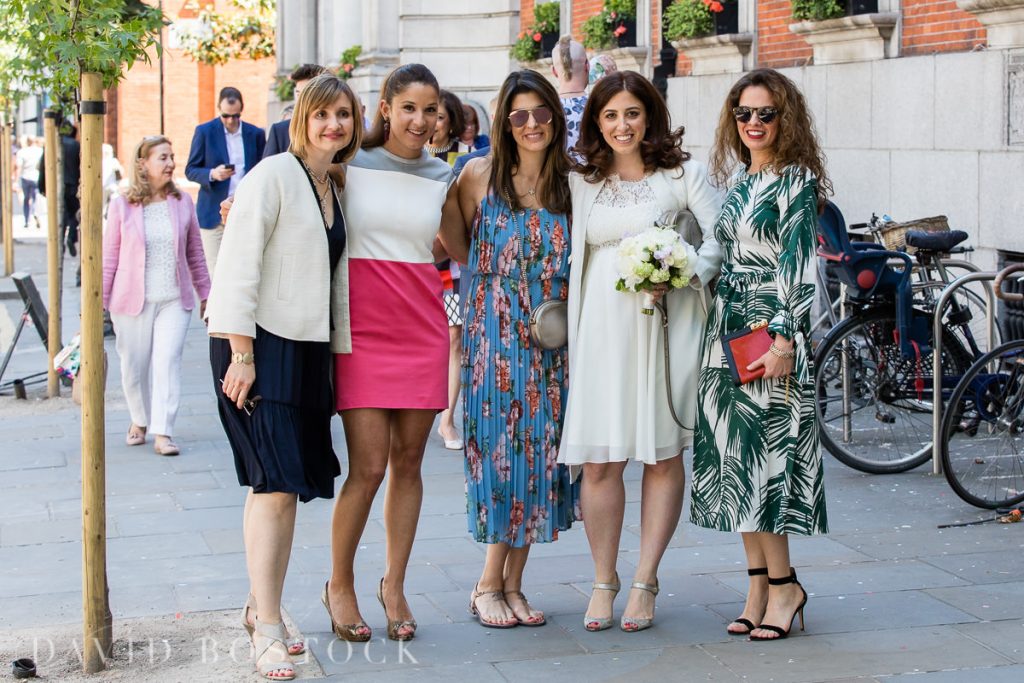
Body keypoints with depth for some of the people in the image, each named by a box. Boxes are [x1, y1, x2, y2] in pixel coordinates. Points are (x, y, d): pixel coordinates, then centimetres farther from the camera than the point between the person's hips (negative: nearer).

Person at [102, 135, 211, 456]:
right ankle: (139, 420, 32)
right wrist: (100, 301, 0)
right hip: (132, 300, 0)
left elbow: (195, 252, 10)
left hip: (174, 300, 1)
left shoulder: (182, 202, 3)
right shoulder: (122, 205, -3)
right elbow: (109, 257, 1)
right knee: (134, 367, 9)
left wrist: (204, 294, 12)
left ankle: (163, 432, -6)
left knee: (168, 362, -9)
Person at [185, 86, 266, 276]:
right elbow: (190, 170, 3)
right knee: (216, 272, -2)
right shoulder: (204, 131, 2)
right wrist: (212, 174, -18)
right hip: (214, 215, -1)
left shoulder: (256, 134, 7)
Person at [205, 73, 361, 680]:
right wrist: (241, 356, -18)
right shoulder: (274, 176, -9)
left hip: (308, 349, 8)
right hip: (259, 345, -8)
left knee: (286, 485, 11)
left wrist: (340, 351, 14)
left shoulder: (335, 190, 15)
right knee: (275, 483, -11)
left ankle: (263, 608, 22)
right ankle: (267, 629, -6)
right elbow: (238, 267, -14)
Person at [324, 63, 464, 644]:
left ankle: (395, 585, 20)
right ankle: (340, 585, 11)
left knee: (408, 461, 6)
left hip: (423, 329, 3)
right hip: (363, 328, -3)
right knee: (369, 465, -8)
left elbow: (463, 250, 23)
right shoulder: (350, 165, 0)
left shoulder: (441, 177, 10)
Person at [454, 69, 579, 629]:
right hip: (494, 331, -2)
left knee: (539, 446, 3)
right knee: (499, 445, -3)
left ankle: (509, 583, 14)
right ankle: (490, 584, 8)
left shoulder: (572, 181, 5)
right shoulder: (481, 176, 0)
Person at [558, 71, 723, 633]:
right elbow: (572, 257, 16)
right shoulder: (581, 182, 13)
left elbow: (721, 237, -2)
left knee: (663, 454, 2)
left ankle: (644, 582, 11)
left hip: (665, 324, -2)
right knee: (600, 459, -2)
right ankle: (603, 581, 12)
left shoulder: (683, 174, 5)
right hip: (601, 326, 2)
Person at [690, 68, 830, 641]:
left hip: (772, 332, -7)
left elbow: (800, 266, -13)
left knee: (764, 449, -8)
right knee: (735, 458, 6)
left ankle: (782, 586, 4)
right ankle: (762, 584, 13)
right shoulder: (737, 184, 15)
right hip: (728, 328, 7)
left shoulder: (797, 181, -7)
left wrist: (784, 339, -20)